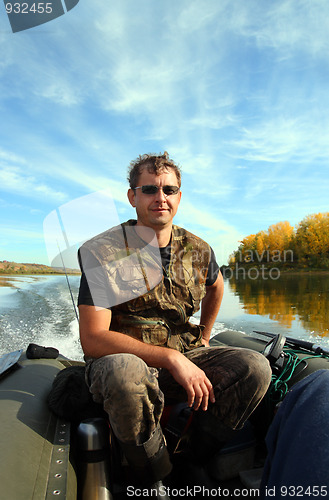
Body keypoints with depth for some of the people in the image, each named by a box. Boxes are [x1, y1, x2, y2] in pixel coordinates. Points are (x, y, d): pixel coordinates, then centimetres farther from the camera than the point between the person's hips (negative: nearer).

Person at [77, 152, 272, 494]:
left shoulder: (198, 250, 1)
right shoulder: (102, 252, -14)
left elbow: (215, 286, 25)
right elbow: (92, 340, -20)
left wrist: (202, 338, 17)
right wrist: (171, 357, -26)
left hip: (183, 355, 5)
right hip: (121, 359, -4)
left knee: (255, 368, -16)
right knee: (127, 373, -38)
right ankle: (158, 482, -7)